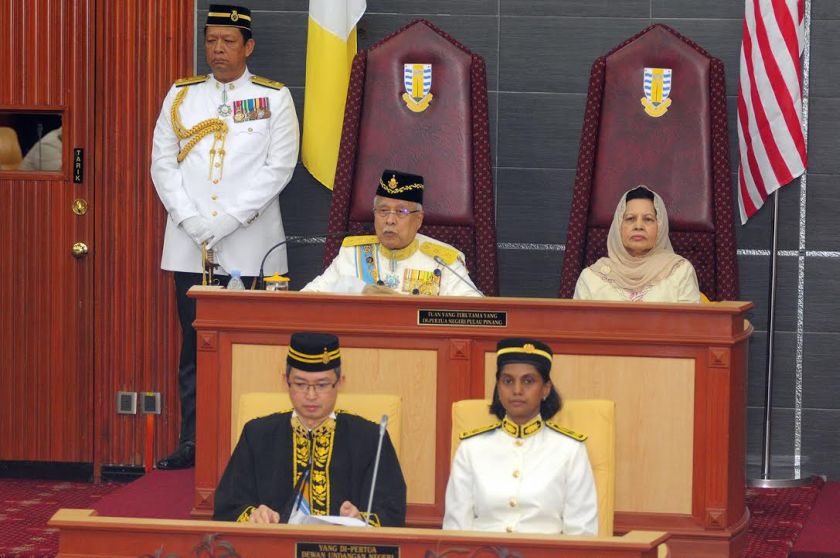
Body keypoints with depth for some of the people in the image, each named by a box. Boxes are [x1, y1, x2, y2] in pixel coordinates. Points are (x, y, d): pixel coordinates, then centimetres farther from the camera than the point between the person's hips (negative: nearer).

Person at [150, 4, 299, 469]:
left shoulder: (274, 99, 3)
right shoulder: (181, 96, 12)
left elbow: (279, 168, -4)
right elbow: (163, 164, 7)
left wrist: (227, 221, -12)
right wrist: (191, 221, -7)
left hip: (249, 248, -3)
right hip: (189, 246, 3)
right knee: (195, 344, 3)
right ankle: (192, 440, 6)